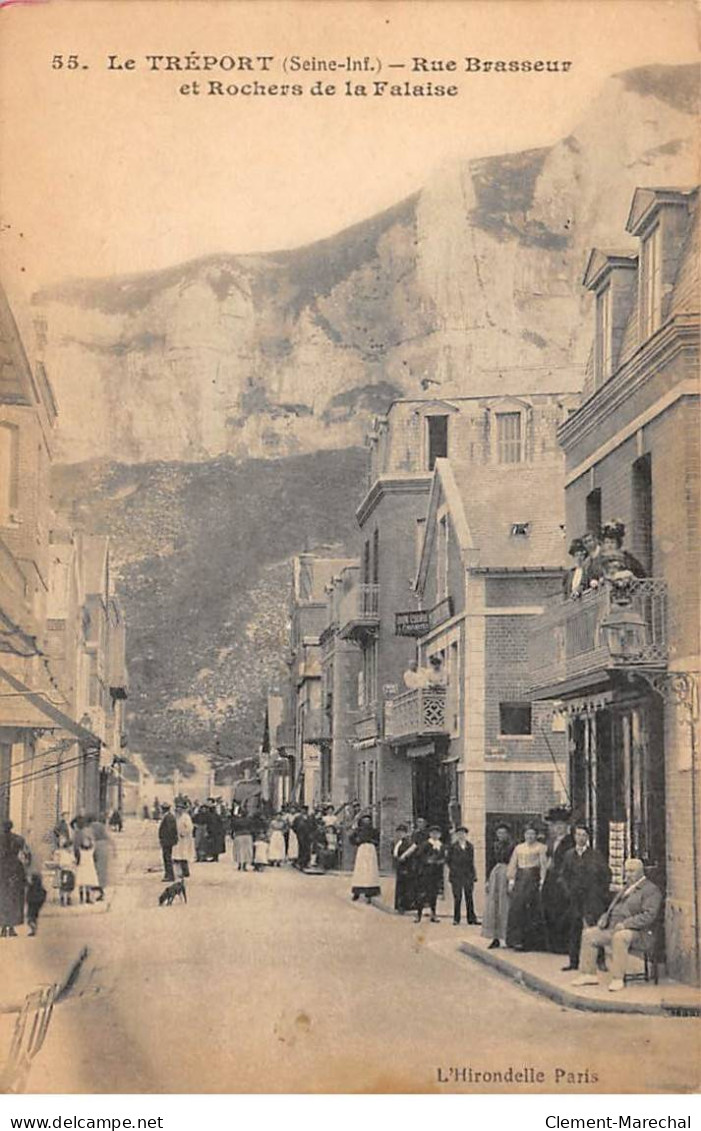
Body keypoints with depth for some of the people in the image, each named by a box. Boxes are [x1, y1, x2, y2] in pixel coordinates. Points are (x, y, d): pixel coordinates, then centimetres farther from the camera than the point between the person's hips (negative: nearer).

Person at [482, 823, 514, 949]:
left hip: (507, 875, -6)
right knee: (493, 907, 3)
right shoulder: (495, 846, 13)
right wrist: (488, 880, 12)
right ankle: (496, 938, 7)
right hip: (495, 874, 6)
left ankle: (507, 937, 1)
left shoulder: (512, 846, -6)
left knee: (505, 907, -5)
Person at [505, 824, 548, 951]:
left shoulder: (541, 848, 3)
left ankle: (533, 942, 0)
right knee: (517, 908, -3)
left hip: (534, 878, -4)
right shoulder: (518, 848, 16)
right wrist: (511, 880, 4)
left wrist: (542, 882, -12)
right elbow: (513, 865, 14)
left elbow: (543, 865, -4)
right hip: (520, 879, 4)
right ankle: (517, 939, 0)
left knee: (533, 909, -6)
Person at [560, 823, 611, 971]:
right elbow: (564, 875, 18)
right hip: (575, 897, 4)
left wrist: (602, 893, -1)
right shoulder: (569, 855, 11)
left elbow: (607, 875, 4)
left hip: (593, 897, -4)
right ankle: (574, 961, 8)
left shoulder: (596, 855, 0)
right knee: (574, 929, 3)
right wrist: (568, 890, 7)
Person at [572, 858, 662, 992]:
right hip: (613, 928, 9)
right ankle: (589, 974, -1)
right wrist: (604, 918, 8)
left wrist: (625, 924, -24)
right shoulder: (627, 888, 24)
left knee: (619, 937, -39)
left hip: (637, 931, -9)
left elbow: (648, 916, -17)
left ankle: (618, 979, -35)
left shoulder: (651, 889, -5)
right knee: (589, 934, -2)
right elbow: (613, 907, 30)